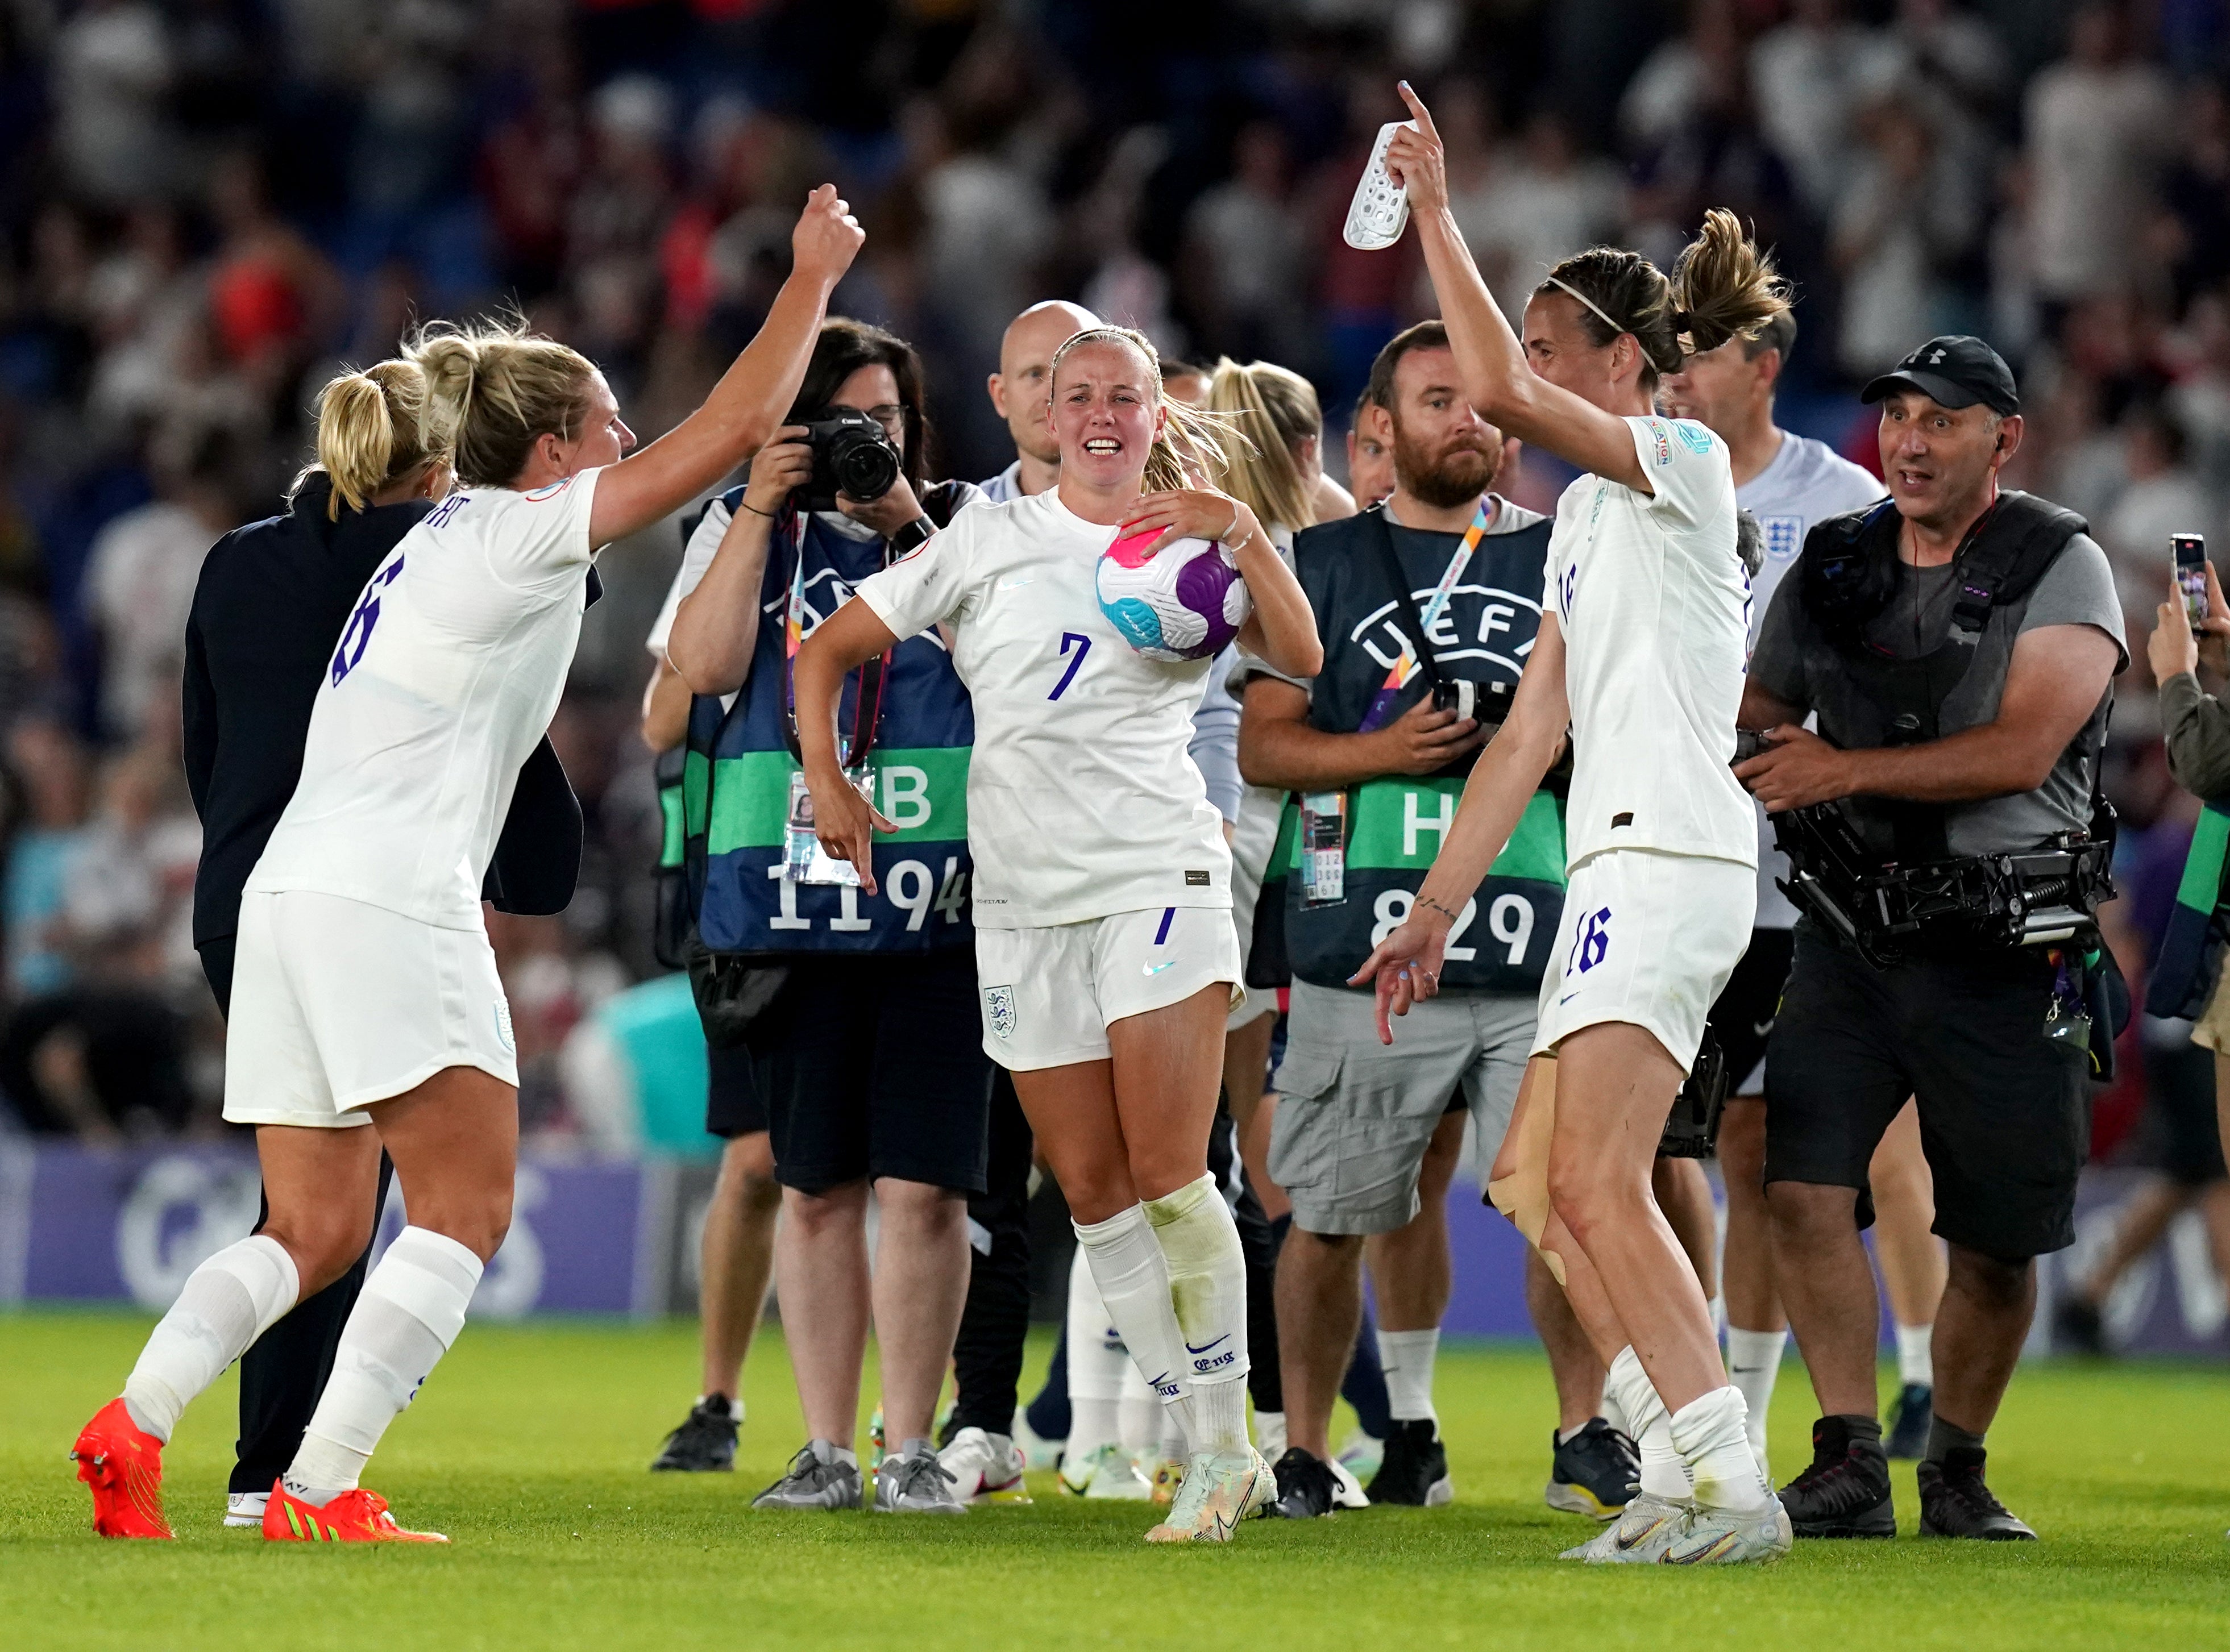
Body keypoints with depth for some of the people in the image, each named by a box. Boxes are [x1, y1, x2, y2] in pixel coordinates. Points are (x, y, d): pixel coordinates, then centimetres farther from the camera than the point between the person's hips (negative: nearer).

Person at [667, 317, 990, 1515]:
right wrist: (760, 510, -6)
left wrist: (913, 528, -9)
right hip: (790, 907, 1)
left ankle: (913, 1448, 2)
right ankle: (827, 1450, 11)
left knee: (924, 1187, -5)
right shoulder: (744, 528, 11)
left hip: (940, 907, -1)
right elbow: (705, 664, -4)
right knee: (814, 1189, 5)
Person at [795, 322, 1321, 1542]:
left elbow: (1300, 659, -8)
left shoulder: (1191, 548, 8)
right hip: (1024, 895, 3)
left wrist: (1242, 532, -18)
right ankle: (1212, 1456, 9)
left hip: (1158, 875, -3)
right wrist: (827, 781, 0)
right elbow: (829, 650, 13)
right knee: (1090, 1188, 2)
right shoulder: (991, 541, 10)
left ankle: (1227, 1446, -5)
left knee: (1167, 1176, -14)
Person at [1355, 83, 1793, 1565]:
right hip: (1616, 872, 10)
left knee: (1598, 1186, -19)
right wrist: (1439, 912, 20)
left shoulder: (1682, 463, -5)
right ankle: (1685, 1469, 7)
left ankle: (1729, 1484, -21)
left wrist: (1438, 216, -15)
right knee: (1548, 1190, 7)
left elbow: (1497, 388, -21)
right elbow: (1531, 734, 22)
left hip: (1670, 864, -10)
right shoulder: (1585, 521, 22)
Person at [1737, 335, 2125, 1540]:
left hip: (2005, 951, -3)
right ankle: (1849, 1463, -8)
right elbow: (1762, 705, 26)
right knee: (1804, 1190, -13)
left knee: (1997, 1244, 3)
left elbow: (2021, 751, -16)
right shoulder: (1832, 564, 10)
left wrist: (1845, 772, -17)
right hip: (1853, 930, 3)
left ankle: (1957, 1470, 21)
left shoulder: (2059, 569, -5)